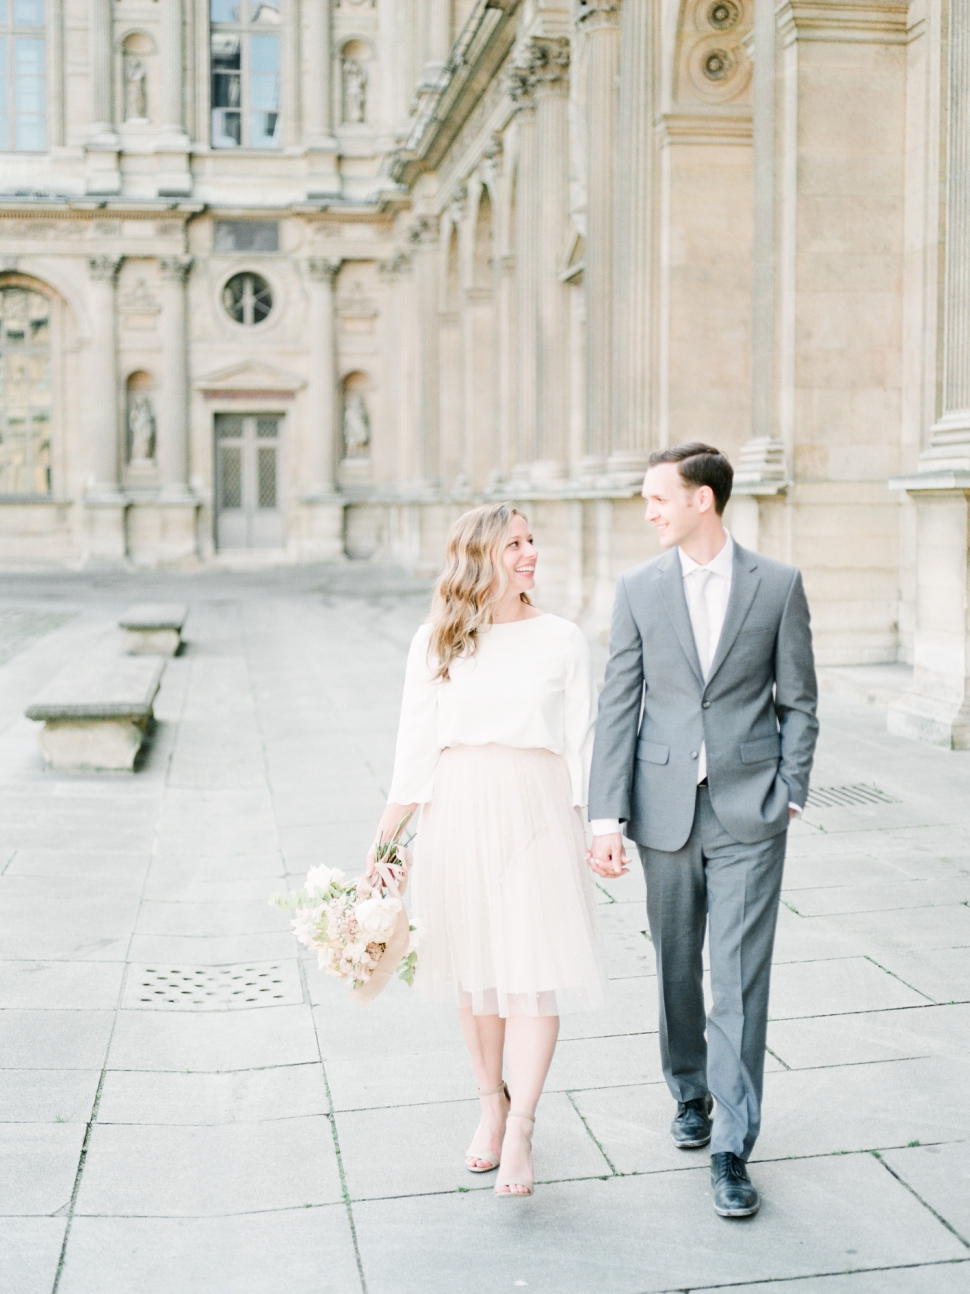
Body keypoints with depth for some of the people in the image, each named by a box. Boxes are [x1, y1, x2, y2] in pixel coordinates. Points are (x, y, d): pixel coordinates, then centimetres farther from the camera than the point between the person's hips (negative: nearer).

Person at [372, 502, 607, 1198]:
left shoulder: (561, 639, 4)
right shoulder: (435, 642, 5)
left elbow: (583, 740, 4)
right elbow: (416, 744, 4)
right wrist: (382, 839, 0)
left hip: (537, 808, -1)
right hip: (459, 809, 1)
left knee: (536, 966, -6)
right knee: (475, 966, 9)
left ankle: (520, 1129, -2)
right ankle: (491, 1105, 27)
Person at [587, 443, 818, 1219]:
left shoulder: (778, 585, -1)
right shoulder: (639, 589, 2)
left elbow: (798, 699, 4)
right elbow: (618, 708, 0)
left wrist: (790, 793, -2)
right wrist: (606, 814, -6)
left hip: (748, 812, -2)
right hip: (666, 807, 2)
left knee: (740, 978, -4)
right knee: (676, 969, 14)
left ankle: (733, 1147, 3)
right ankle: (691, 1092, 38)